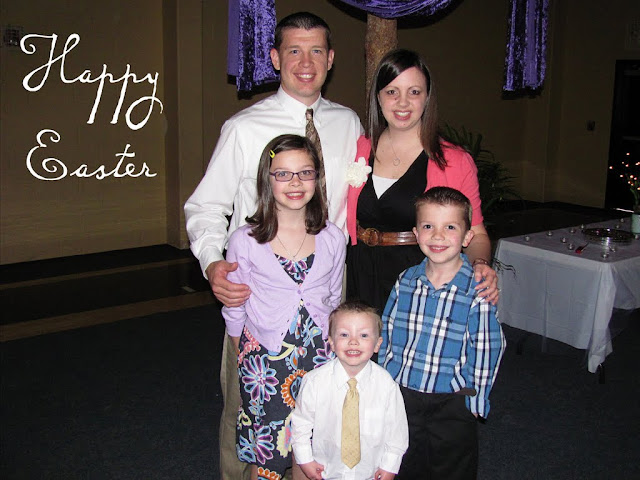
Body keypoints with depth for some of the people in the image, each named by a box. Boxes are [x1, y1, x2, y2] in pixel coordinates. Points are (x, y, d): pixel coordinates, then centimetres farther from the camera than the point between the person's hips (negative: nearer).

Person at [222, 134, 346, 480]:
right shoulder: (245, 241, -10)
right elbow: (234, 309, 1)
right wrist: (244, 355, 5)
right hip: (263, 358, -2)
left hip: (317, 356, 2)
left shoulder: (332, 238, -2)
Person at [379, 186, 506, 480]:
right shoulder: (406, 282, -5)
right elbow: (387, 332, 5)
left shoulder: (477, 291, -18)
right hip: (400, 394, 3)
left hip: (451, 402, -3)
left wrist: (475, 401, -7)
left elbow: (484, 352, -12)